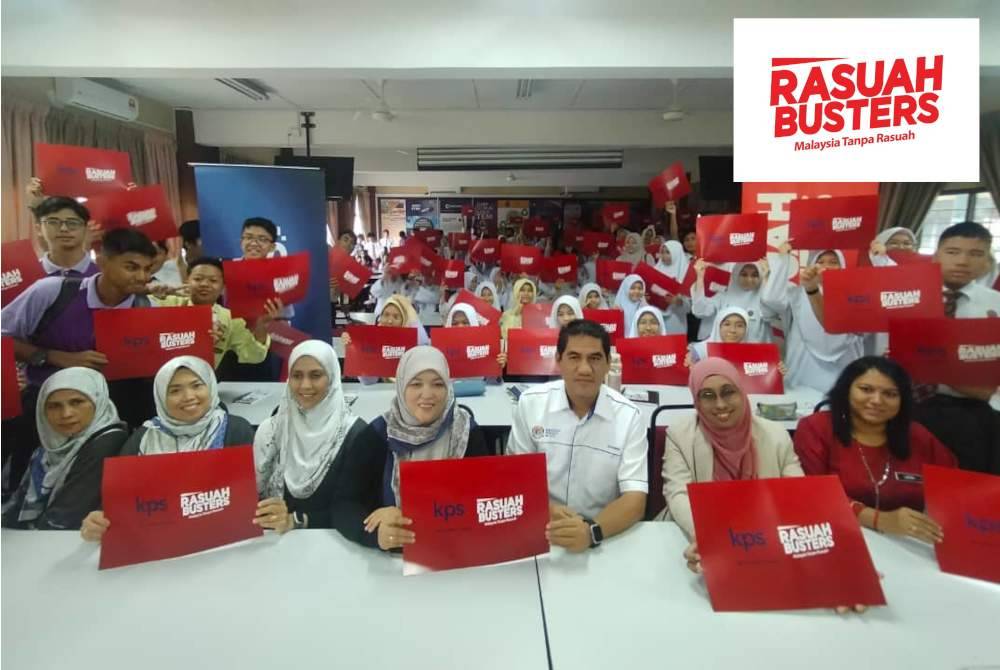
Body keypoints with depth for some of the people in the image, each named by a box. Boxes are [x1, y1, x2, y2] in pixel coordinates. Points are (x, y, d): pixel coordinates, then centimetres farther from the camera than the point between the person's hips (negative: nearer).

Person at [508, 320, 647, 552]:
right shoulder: (530, 402, -2)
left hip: (605, 537, 0)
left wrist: (592, 530, -28)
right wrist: (546, 511, -16)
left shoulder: (629, 416, -6)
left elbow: (635, 499, -10)